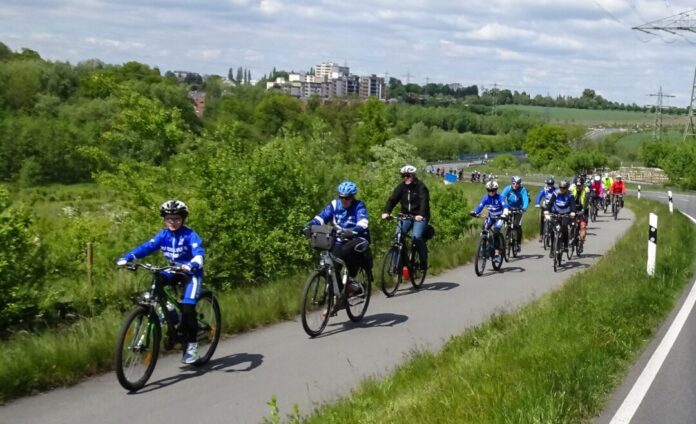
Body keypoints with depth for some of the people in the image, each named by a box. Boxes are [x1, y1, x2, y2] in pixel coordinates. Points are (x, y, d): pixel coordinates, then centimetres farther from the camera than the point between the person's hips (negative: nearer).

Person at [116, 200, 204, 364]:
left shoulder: (190, 235, -19)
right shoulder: (163, 235, -5)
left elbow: (199, 252, -33)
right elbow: (146, 247, -14)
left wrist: (192, 265, -55)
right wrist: (126, 258, -29)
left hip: (191, 272, -5)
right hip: (174, 271, 5)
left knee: (187, 307, -20)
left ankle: (191, 344, -5)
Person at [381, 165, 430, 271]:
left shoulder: (420, 186, -12)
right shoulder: (401, 187, 1)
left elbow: (424, 201, -26)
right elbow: (392, 199, -9)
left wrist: (420, 215, -44)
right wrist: (386, 212, -27)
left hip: (420, 217, -4)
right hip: (406, 215, 4)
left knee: (416, 236, -25)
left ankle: (423, 262, -7)